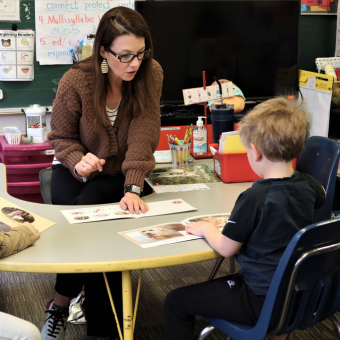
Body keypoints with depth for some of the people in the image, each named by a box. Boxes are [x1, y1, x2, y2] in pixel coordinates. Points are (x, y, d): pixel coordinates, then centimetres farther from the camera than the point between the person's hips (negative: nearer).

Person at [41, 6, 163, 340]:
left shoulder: (151, 74, -14)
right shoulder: (76, 80, -16)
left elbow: (143, 133, -19)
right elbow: (61, 136, -3)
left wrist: (132, 189, -31)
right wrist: (78, 160, -27)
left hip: (121, 172, 0)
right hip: (76, 169, 0)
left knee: (89, 204, -30)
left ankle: (60, 305, -12)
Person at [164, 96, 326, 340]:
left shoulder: (255, 198, -26)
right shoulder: (307, 185, -6)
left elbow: (226, 248, -16)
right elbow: (322, 196, 21)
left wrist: (207, 228, 4)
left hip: (262, 301, -8)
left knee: (175, 303, 1)